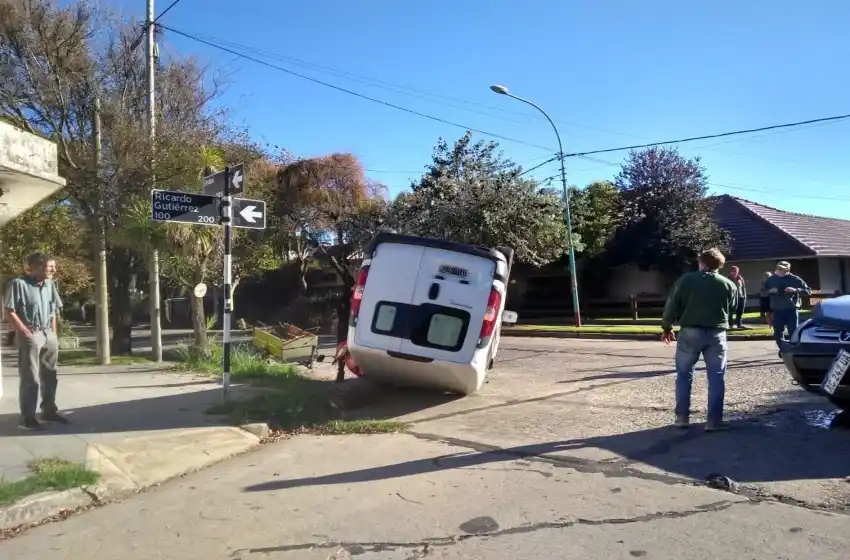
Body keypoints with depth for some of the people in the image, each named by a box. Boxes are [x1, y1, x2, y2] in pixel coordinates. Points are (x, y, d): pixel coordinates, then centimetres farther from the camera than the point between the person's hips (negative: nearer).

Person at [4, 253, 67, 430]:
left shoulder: (49, 284, 10)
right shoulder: (19, 284, -11)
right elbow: (11, 313, -12)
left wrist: (54, 334, 11)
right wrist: (27, 334, -14)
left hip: (49, 335, 7)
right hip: (30, 336, -7)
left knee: (50, 376, 12)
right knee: (30, 378, -2)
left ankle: (49, 411, 24)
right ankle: (27, 417, 6)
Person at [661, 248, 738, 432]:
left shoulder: (686, 280, 0)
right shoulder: (729, 285, 8)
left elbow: (672, 306, -1)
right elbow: (733, 311, 14)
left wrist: (667, 327, 10)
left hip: (690, 332, -1)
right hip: (716, 334, 1)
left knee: (684, 375, 10)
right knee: (716, 377, 6)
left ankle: (682, 417, 11)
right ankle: (714, 421, 5)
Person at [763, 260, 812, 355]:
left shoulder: (794, 279, -2)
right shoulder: (771, 279, 7)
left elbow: (808, 291, -3)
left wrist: (796, 290, -20)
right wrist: (769, 291, -9)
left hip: (791, 310, -3)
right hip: (777, 311, 3)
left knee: (793, 333, -5)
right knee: (778, 333, 8)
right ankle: (783, 351, 26)